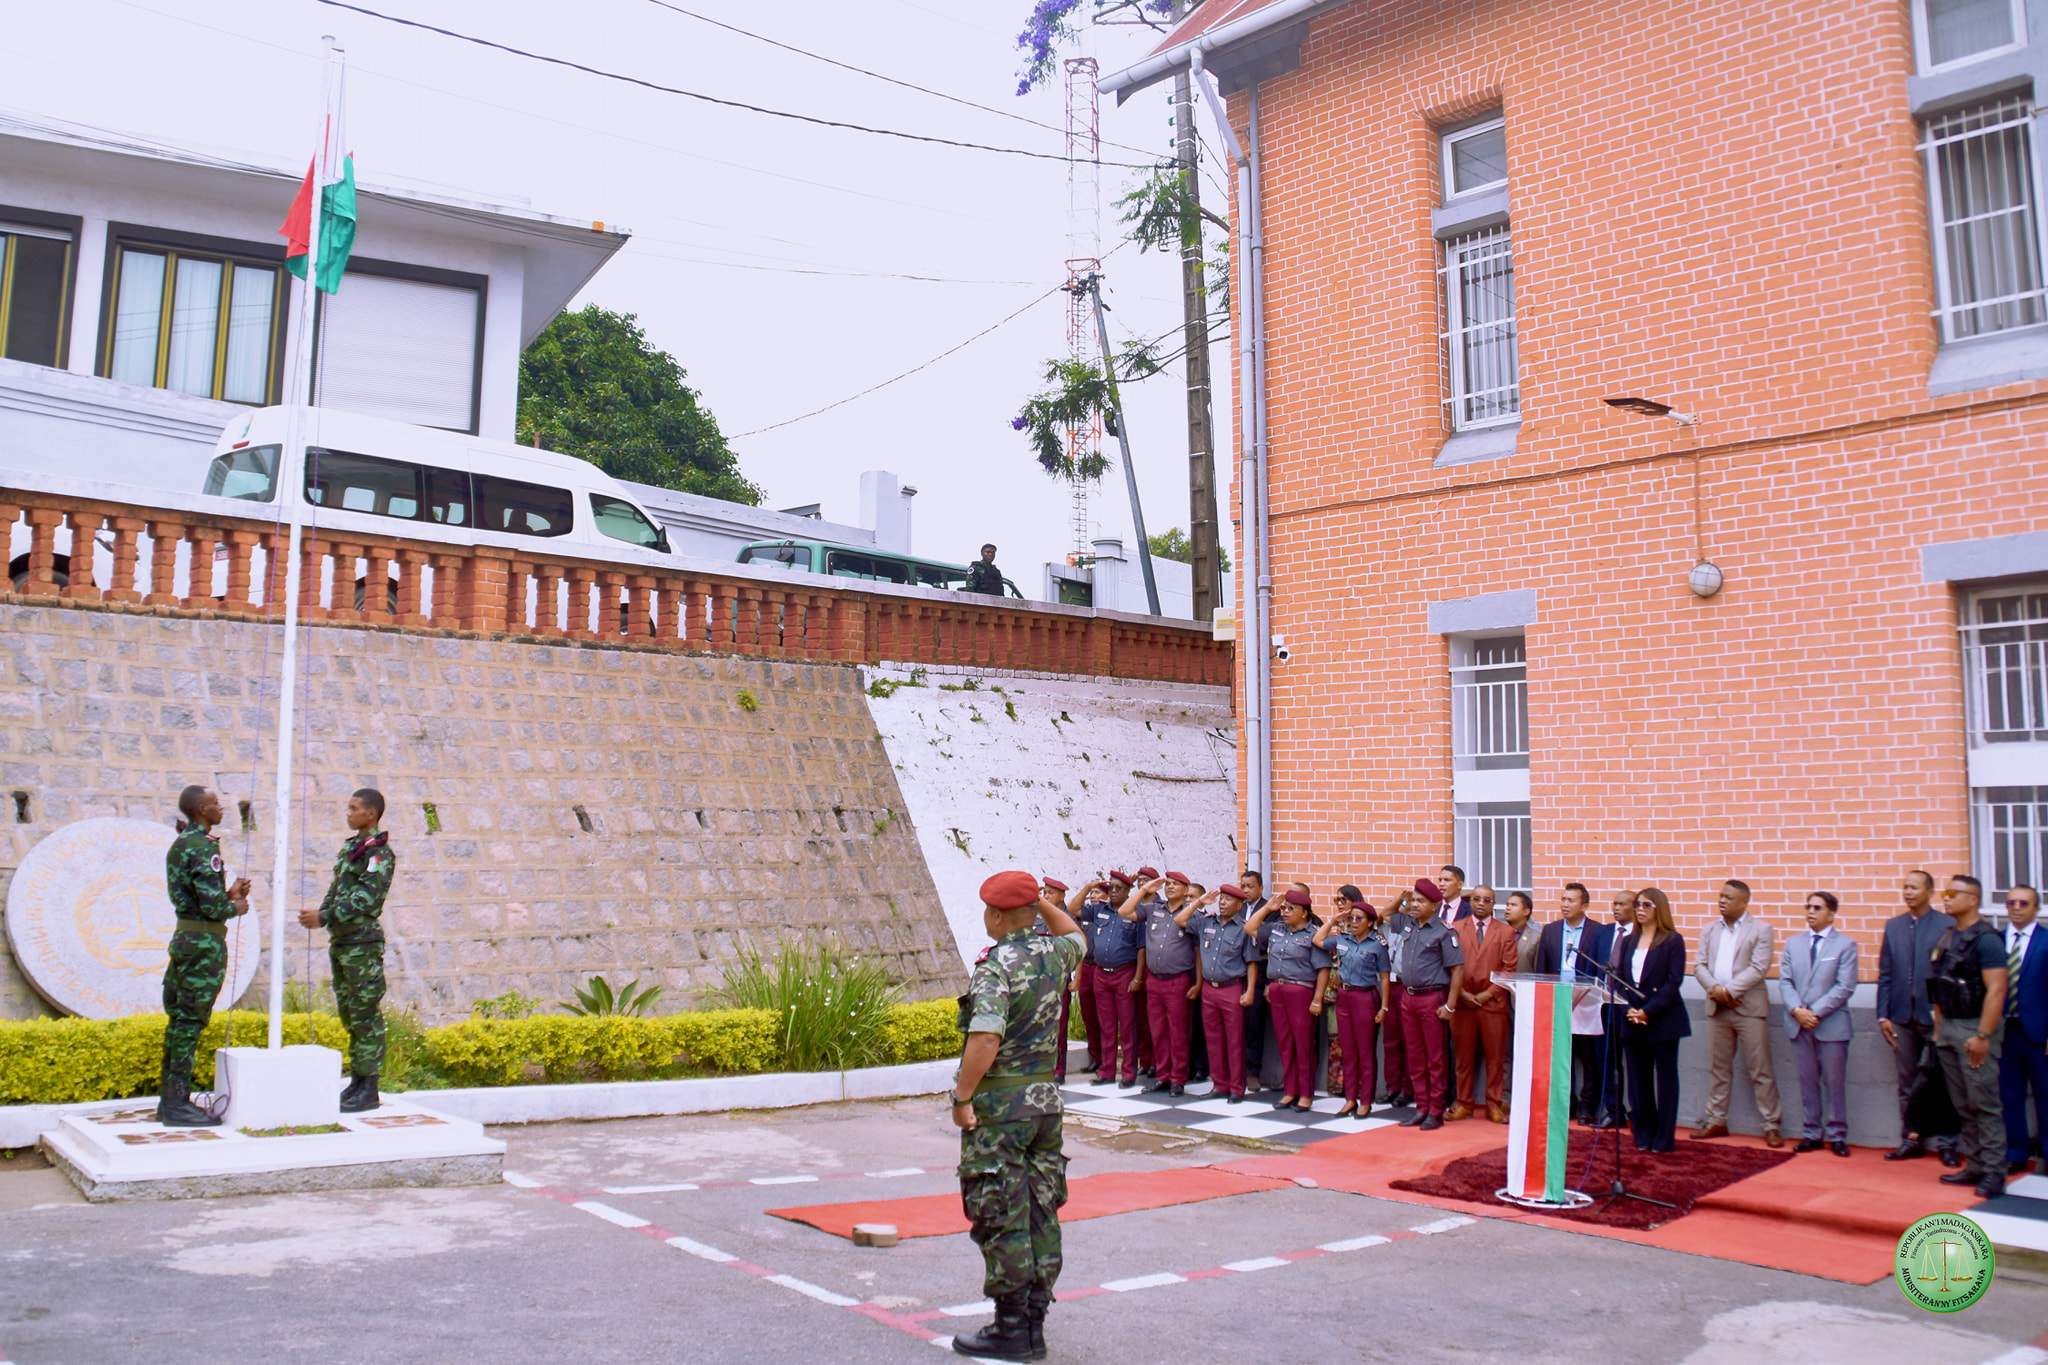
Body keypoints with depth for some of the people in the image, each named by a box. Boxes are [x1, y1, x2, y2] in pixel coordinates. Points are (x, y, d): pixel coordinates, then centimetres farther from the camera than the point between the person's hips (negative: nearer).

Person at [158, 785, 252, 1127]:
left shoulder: (180, 844, 16)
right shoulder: (203, 846, -16)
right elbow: (212, 904, -22)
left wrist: (230, 895, 12)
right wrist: (236, 908, -3)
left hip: (184, 937, 10)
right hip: (204, 942, -10)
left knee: (179, 1021, 12)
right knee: (190, 1022, -6)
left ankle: (170, 1099, 17)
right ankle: (177, 1104, -3)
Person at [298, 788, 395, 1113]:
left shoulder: (379, 852, -12)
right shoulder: (350, 847, 16)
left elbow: (366, 898, -20)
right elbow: (337, 889, 21)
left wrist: (326, 918, -23)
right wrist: (319, 913, 3)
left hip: (362, 943, -9)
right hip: (340, 942, 9)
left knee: (365, 1016, -5)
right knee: (348, 1014, 13)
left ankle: (368, 1089, -1)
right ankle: (356, 1082, 21)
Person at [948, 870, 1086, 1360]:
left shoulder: (996, 966, -17)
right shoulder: (1053, 954, 4)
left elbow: (985, 1040, -27)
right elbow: (1076, 936, 30)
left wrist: (962, 1097, -18)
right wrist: (1042, 903, 19)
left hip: (1000, 1104, -7)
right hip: (1047, 1099, 7)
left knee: (1001, 1221, 1)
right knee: (1041, 1216, 12)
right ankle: (1034, 1325, 20)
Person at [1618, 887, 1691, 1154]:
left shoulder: (1673, 941, -3)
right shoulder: (1628, 942, 12)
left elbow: (1674, 981, -11)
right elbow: (1619, 979, 8)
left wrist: (1648, 1011, -17)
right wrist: (1628, 1011, -8)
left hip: (1663, 1020, -5)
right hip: (1632, 1022, 5)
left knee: (1666, 1078, 3)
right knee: (1638, 1080, 7)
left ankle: (1664, 1138, 8)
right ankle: (1643, 1135, 16)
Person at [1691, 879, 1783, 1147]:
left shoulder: (1761, 929, -1)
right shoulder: (1710, 929, 13)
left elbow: (1759, 968, -11)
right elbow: (1700, 965, 6)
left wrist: (1729, 990, -17)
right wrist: (1714, 988, -13)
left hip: (1749, 1007, -5)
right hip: (1717, 1008, 5)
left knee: (1761, 1069, -2)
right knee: (1718, 1068, 11)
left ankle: (1771, 1125, 4)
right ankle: (1716, 1120, 18)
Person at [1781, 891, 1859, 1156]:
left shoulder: (1845, 945, 0)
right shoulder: (1793, 943, 12)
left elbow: (1845, 987, -8)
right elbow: (1785, 981, 7)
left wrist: (1816, 1012, -14)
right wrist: (1797, 1010, -10)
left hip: (1831, 1024, -3)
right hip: (1799, 1024, 3)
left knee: (1835, 1082, 2)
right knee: (1807, 1082, 7)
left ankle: (1837, 1136, 11)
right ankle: (1811, 1134, 14)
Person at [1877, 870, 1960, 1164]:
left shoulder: (1948, 925, -5)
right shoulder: (1893, 926, 9)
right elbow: (1885, 974, 9)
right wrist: (1883, 1015, 4)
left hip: (1936, 1016, -4)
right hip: (1903, 1016, 4)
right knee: (1907, 1084, 10)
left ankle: (1947, 1144, 13)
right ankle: (1911, 1140, 19)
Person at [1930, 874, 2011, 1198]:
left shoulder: (1986, 939, -12)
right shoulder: (1947, 936, 11)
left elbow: (1996, 990, -18)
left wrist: (1982, 1036, -21)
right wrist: (1938, 1027, 15)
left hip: (1975, 1028, -8)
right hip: (1948, 1028, 8)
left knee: (1984, 1103, -4)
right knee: (1963, 1105, 11)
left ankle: (1994, 1171, 3)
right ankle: (1974, 1166, 18)